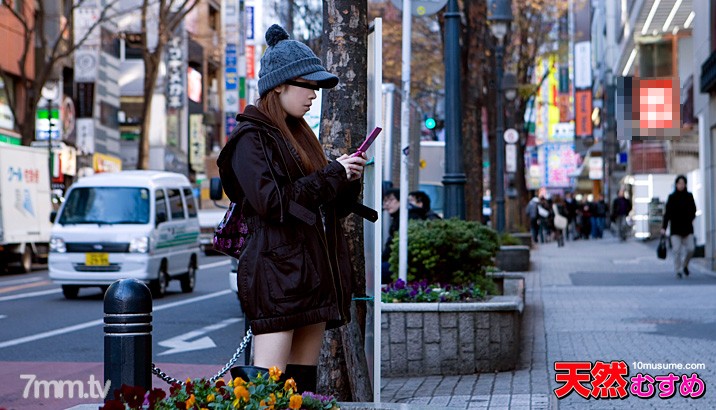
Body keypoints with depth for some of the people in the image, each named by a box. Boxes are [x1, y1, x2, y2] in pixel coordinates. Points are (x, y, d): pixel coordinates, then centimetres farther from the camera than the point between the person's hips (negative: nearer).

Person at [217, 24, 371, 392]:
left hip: (313, 273, 8)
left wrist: (347, 179, 1)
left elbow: (332, 207, 22)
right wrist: (333, 174, -11)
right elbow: (271, 200, -18)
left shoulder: (300, 135, 21)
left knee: (303, 383, 6)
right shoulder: (251, 137, -4)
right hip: (276, 271, -8)